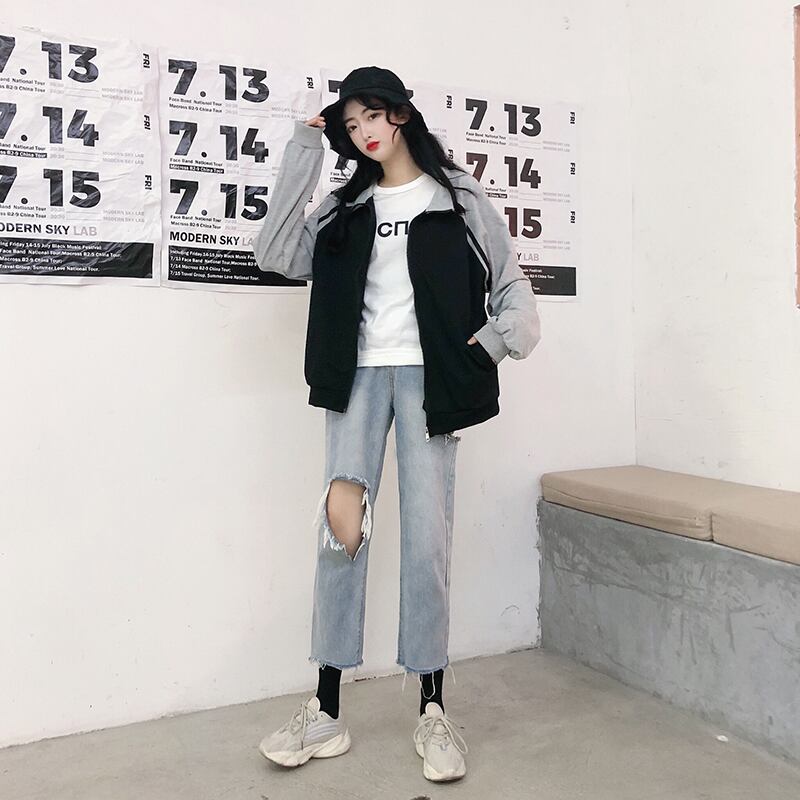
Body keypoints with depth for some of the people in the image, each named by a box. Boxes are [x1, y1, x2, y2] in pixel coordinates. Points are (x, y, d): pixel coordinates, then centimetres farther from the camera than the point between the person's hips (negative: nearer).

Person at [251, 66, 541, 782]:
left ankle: (433, 711, 8)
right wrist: (303, 154, 4)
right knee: (340, 529, -8)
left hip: (427, 374, -2)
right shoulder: (346, 206, 16)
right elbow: (277, 254, 1)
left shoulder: (457, 194, 10)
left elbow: (508, 275, 9)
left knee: (427, 535, -4)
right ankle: (327, 713, 1)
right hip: (360, 373, 2)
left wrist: (508, 331, -12)